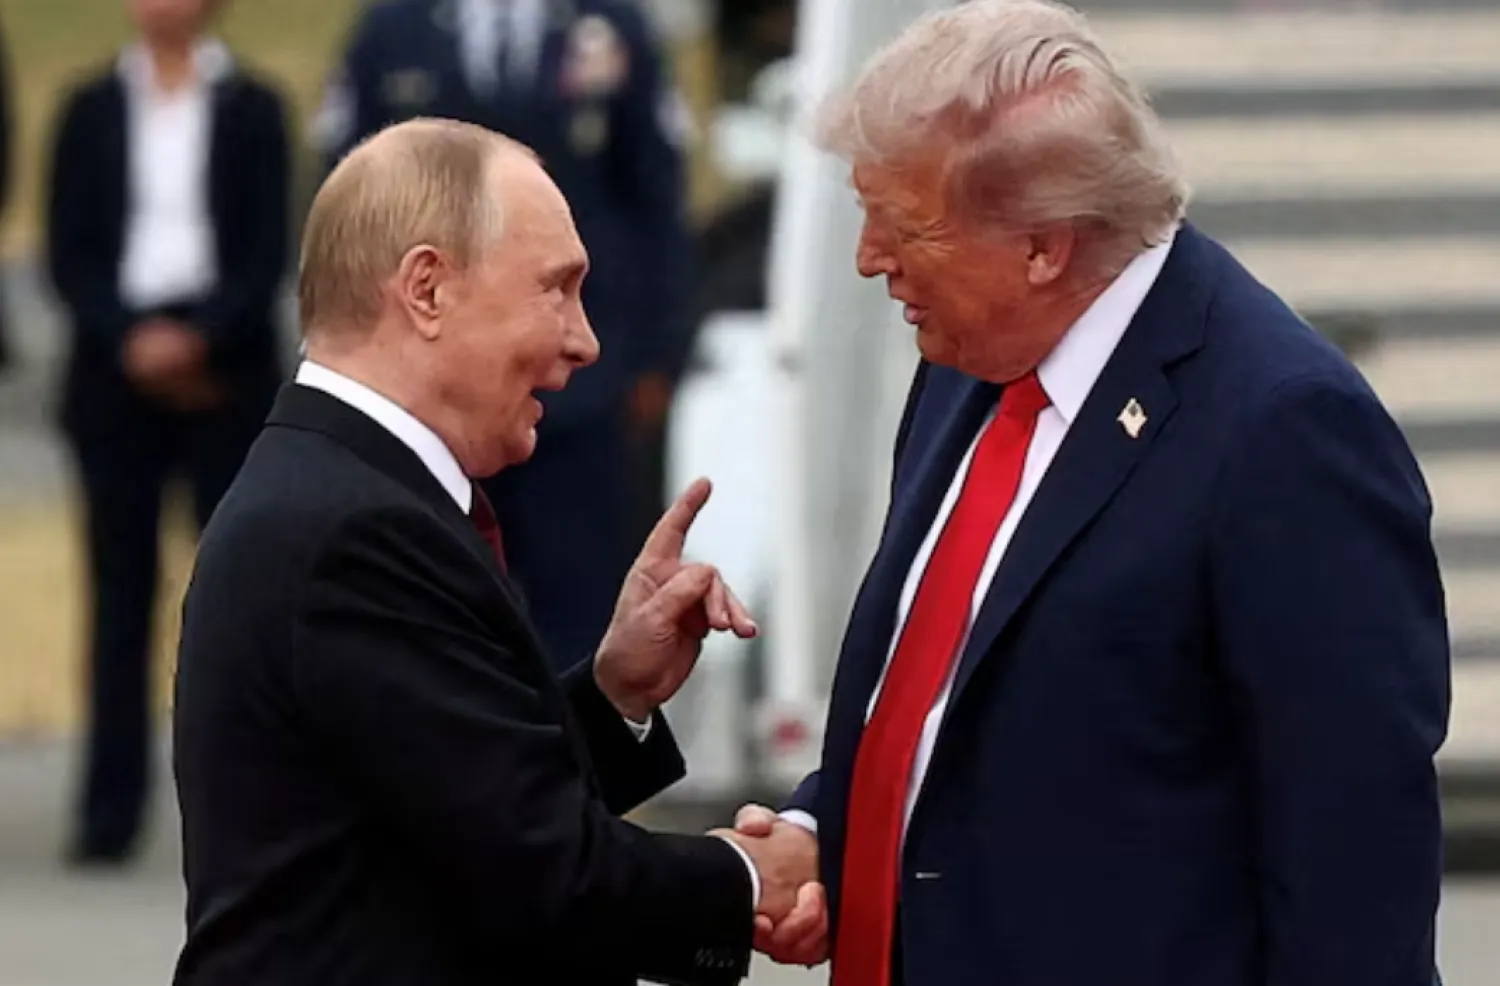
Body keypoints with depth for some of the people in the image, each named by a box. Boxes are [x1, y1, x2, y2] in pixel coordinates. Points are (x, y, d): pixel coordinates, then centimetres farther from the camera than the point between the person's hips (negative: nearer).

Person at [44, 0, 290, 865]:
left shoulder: (252, 109, 5)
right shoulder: (93, 111, 9)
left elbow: (269, 253, -1)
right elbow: (69, 253, 5)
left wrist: (198, 337, -15)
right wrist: (133, 339, -11)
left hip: (227, 374, -1)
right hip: (116, 372, 1)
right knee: (122, 594, 0)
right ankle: (112, 813, 0)